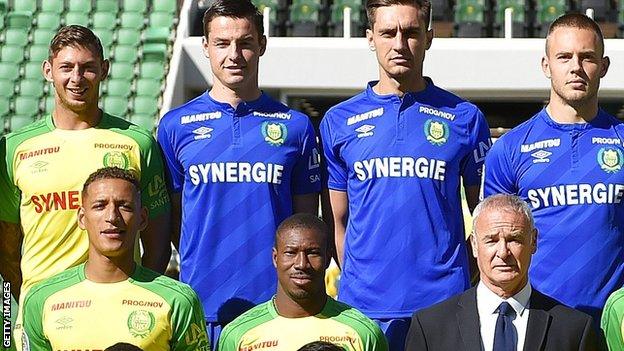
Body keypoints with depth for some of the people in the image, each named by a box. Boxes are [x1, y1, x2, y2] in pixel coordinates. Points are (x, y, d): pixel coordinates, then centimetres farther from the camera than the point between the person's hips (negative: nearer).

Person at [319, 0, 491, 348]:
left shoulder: (465, 117, 5)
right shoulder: (339, 121, 8)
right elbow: (339, 219, 10)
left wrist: (474, 284, 1)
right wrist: (353, 280, 3)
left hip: (444, 303, -1)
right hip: (363, 305, 1)